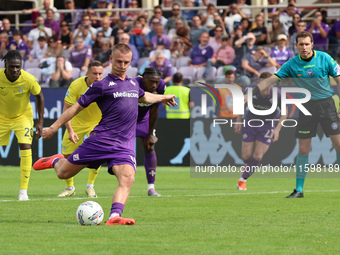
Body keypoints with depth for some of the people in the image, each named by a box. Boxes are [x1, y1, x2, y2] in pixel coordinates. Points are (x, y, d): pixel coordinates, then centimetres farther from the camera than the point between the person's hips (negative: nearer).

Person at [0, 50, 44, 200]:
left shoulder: (28, 79, -25)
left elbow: (39, 96, -7)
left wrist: (40, 121, -8)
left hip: (23, 117, -1)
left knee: (25, 147, -18)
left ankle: (23, 191, -12)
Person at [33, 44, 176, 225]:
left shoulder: (133, 83, 16)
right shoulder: (102, 85, -3)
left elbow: (143, 97, 42)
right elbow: (77, 107, 0)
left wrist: (162, 98, 54)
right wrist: (53, 128, -1)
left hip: (124, 146, 4)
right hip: (100, 140, -4)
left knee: (127, 179, -24)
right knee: (64, 173, 5)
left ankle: (114, 217, -34)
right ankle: (56, 161, 40)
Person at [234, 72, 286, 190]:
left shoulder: (278, 95, -24)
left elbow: (284, 113, -7)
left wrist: (277, 129, -17)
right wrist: (238, 120, 0)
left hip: (267, 126, -1)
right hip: (250, 123, 1)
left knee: (257, 156, -10)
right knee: (246, 156, -2)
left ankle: (243, 179, 9)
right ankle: (248, 166, 36)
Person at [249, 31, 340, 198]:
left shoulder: (324, 58, -5)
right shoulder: (292, 64, -2)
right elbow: (271, 79, -1)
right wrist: (251, 93, -9)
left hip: (326, 103, -1)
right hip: (306, 107, 1)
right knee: (303, 150, 0)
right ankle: (299, 189, 6)